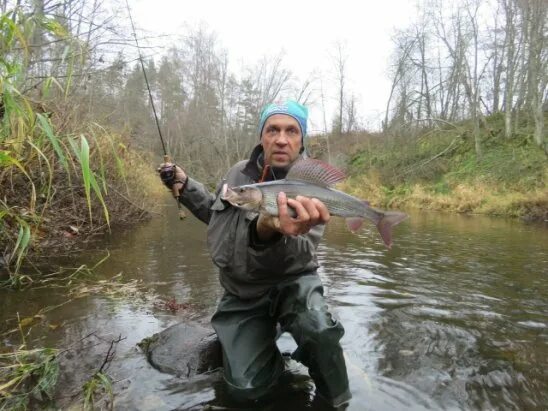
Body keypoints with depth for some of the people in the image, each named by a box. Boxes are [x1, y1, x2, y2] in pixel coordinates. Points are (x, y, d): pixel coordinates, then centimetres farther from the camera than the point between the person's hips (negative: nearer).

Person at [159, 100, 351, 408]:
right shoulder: (239, 173, -1)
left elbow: (300, 254, -30)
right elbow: (215, 211, 19)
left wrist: (270, 231, -53)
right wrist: (185, 185, 5)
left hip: (290, 283, -3)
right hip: (242, 292, 3)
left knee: (319, 332, -35)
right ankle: (265, 342, 27)